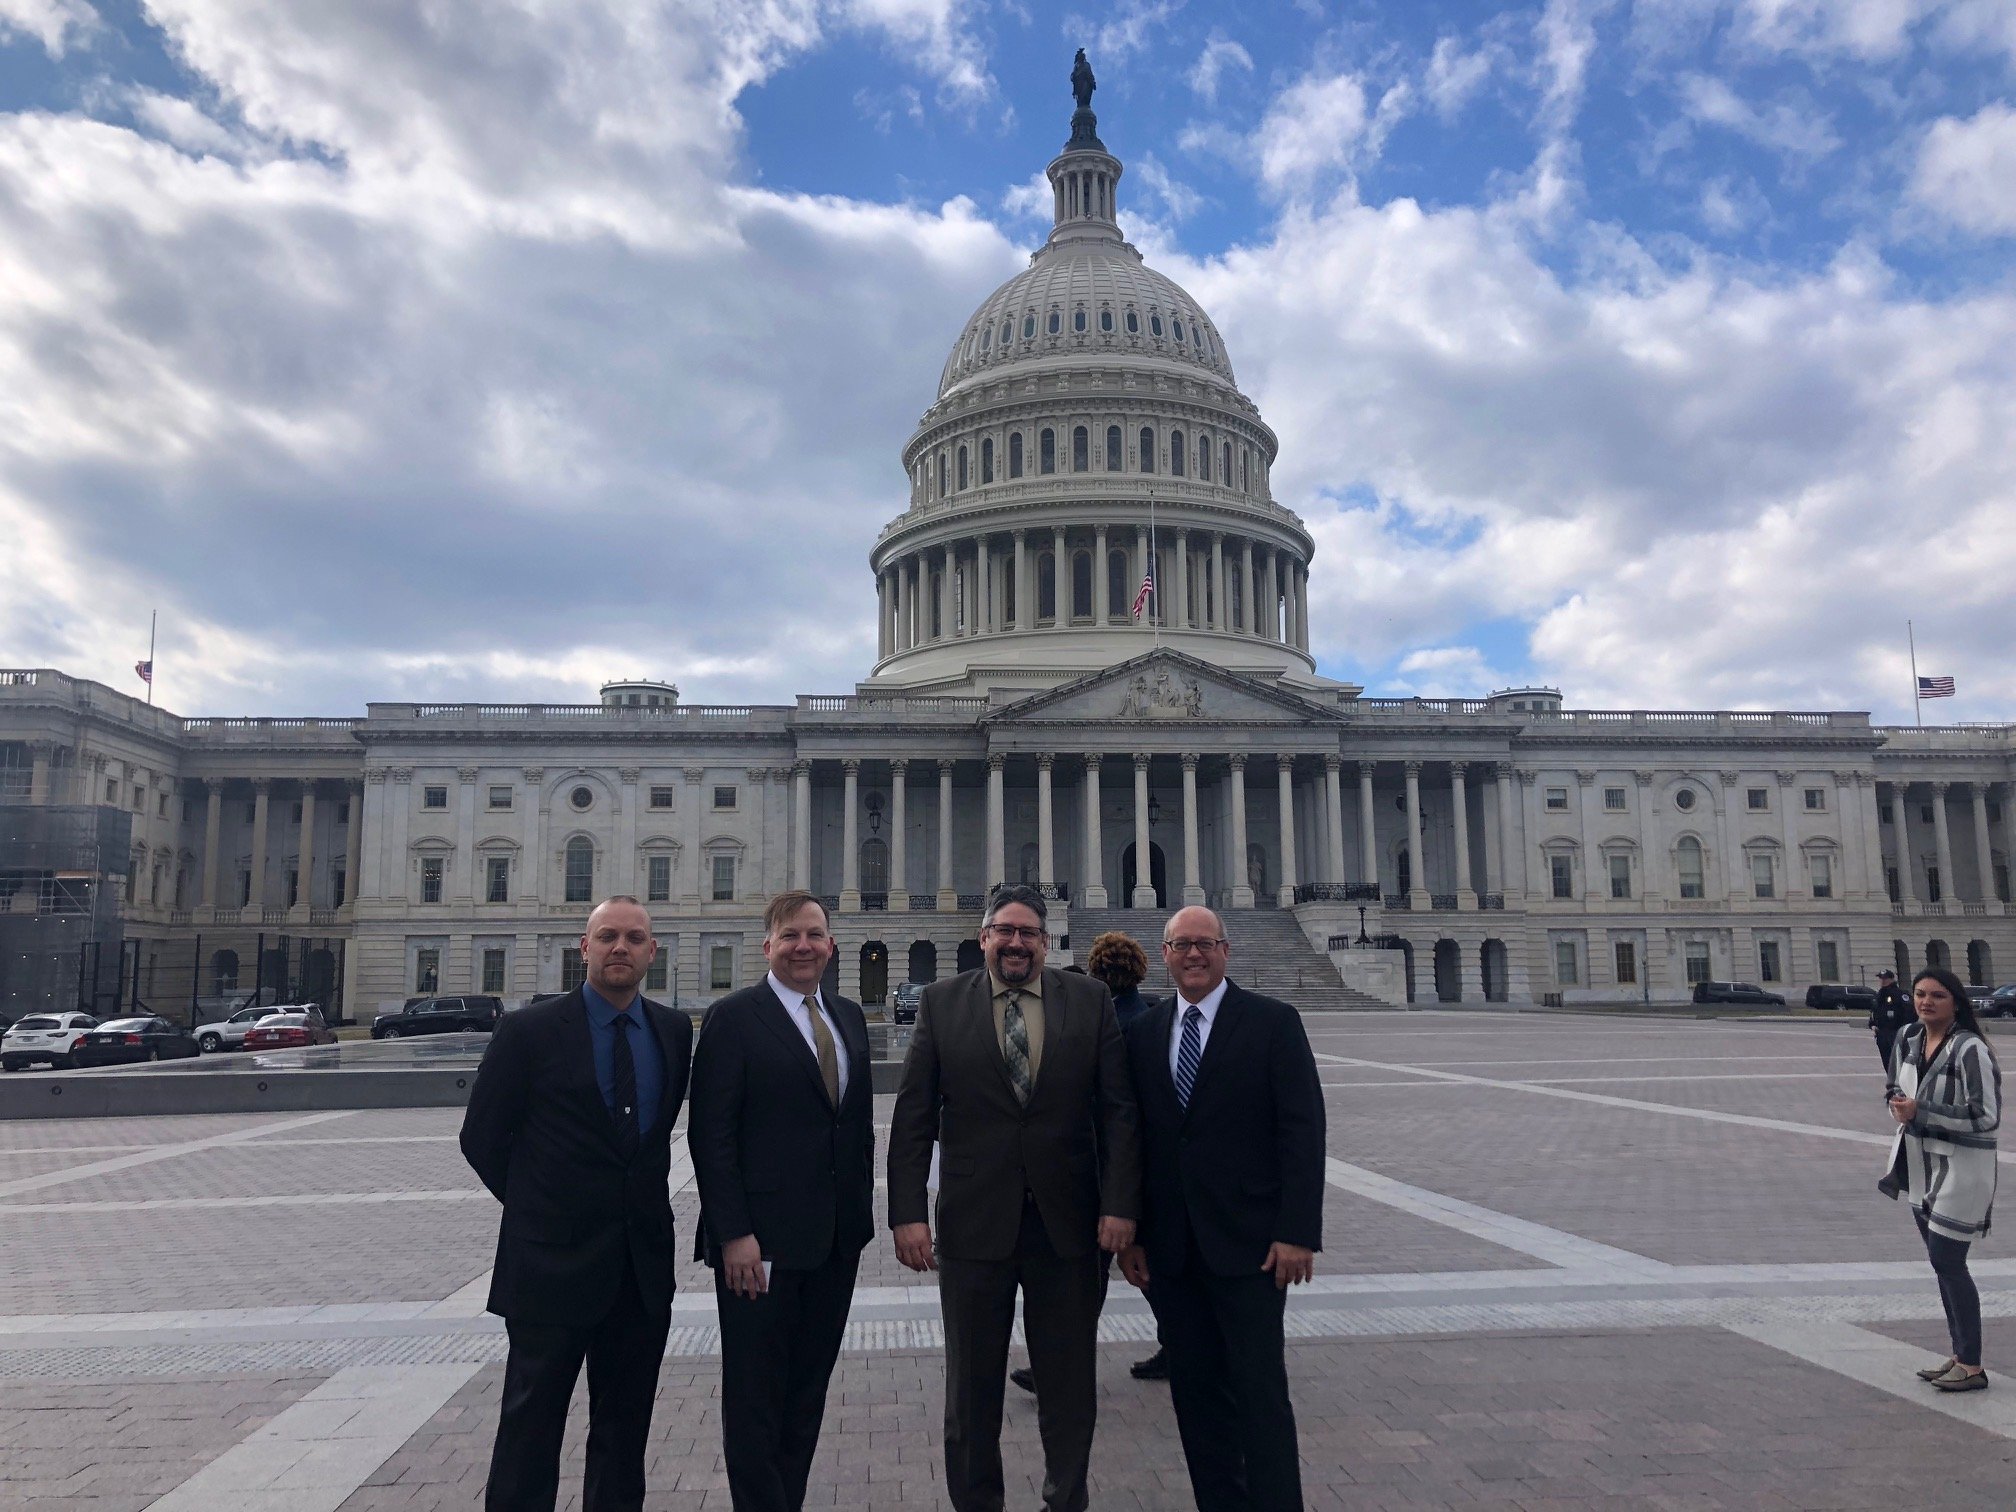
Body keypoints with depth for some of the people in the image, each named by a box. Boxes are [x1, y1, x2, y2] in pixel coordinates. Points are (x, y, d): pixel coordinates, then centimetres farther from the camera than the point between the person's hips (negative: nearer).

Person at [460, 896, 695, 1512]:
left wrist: (640, 1201, 8)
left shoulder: (673, 1032, 3)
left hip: (643, 1266, 4)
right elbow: (481, 1138, -2)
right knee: (530, 1425, 8)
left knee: (625, 1427, 15)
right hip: (553, 1260, -4)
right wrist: (539, 1207, 4)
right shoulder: (529, 1031, -9)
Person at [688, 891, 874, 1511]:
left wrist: (862, 1212, 10)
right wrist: (734, 1233, -16)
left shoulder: (850, 1017, 11)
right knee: (755, 1396, 6)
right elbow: (710, 1133, -12)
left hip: (837, 1240, 6)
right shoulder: (734, 1017, -8)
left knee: (808, 1390, 15)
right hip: (762, 1244, -6)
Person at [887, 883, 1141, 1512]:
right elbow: (912, 1117, -1)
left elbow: (1118, 1111, 0)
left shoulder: (1090, 1000, 1)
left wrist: (1120, 1204, -7)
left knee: (1070, 1385, 14)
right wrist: (907, 1212, -7)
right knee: (972, 1387, 14)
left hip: (1069, 1224, 1)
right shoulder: (942, 1003, 0)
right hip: (973, 1224, 0)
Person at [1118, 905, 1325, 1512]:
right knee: (1195, 1390, 11)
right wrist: (1131, 1233, 6)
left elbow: (1302, 1131, -7)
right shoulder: (1143, 1033, 8)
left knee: (1260, 1390, 0)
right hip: (1171, 1250, 4)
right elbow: (1135, 1138, 9)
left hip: (1247, 1242, -4)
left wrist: (1298, 1233, -13)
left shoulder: (1274, 1023, -3)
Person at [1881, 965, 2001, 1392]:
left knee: (1947, 1262, -3)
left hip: (1961, 1166, -7)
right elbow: (1897, 1089, 18)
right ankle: (1959, 1354, 28)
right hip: (1921, 1163, 7)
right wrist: (1899, 1107, -4)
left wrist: (1921, 1111, -22)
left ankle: (1972, 1367, 10)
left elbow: (1986, 1116, -19)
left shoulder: (1970, 1049, -18)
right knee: (1941, 1262, 15)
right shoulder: (1908, 1039, 4)